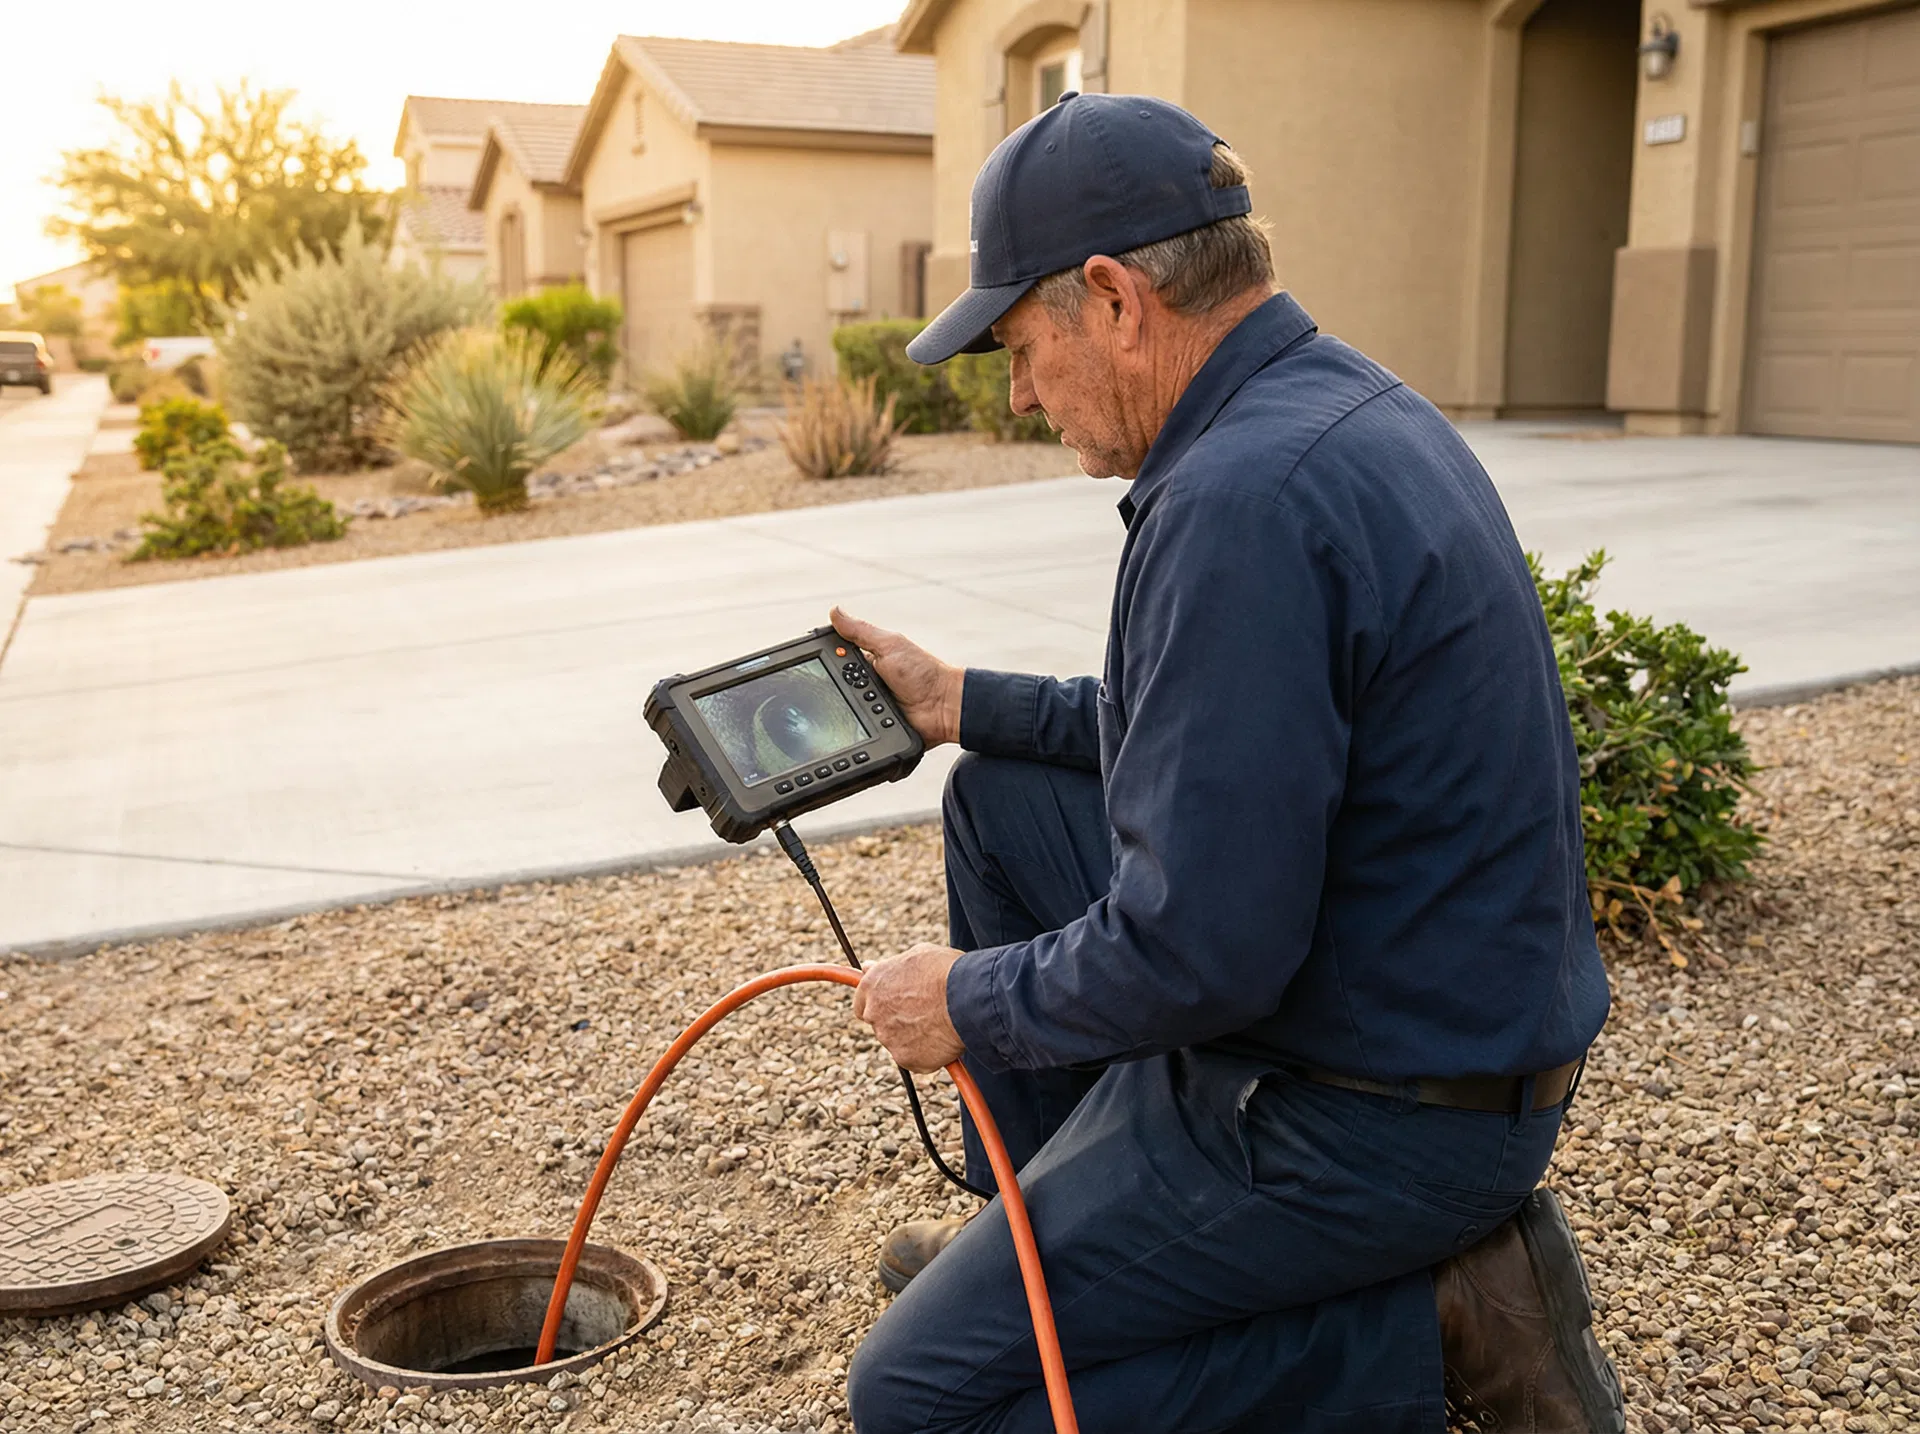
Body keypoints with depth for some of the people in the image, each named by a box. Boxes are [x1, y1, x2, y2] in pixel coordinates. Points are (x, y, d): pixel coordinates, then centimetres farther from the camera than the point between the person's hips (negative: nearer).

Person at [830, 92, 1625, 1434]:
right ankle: (1039, 1223, 29)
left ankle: (1434, 1323, -2)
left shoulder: (1241, 501, -28)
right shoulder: (1350, 404, 6)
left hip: (1371, 1113, -10)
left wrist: (970, 1000, -10)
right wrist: (973, 703, 18)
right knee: (1001, 797, 18)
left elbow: (1197, 957, -29)